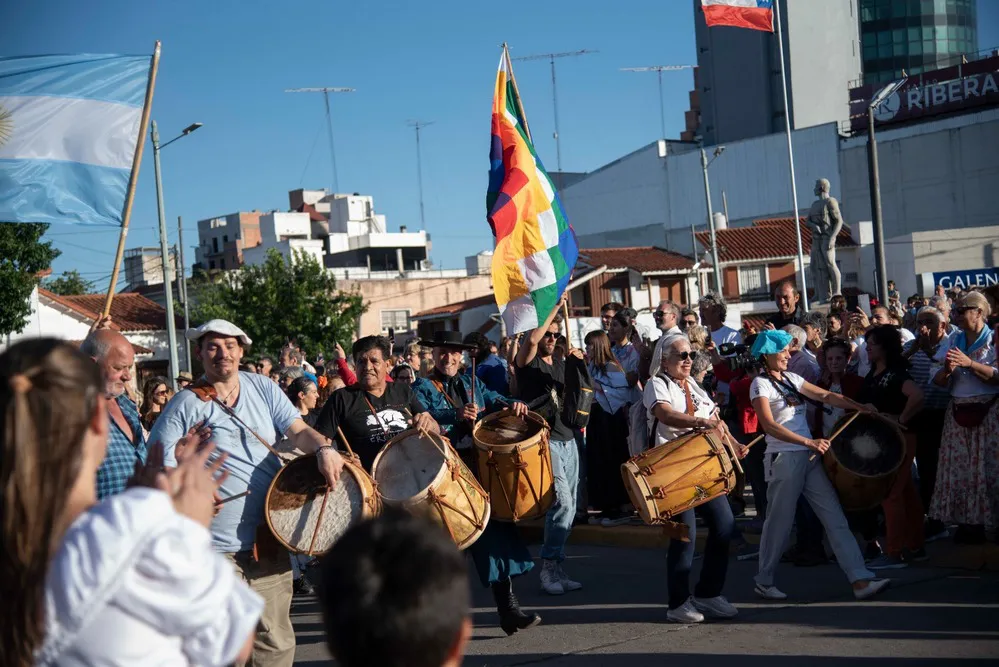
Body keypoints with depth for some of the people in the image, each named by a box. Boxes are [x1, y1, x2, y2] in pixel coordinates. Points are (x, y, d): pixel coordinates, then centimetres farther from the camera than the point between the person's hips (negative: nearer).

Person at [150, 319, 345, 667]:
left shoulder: (263, 389, 8)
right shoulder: (186, 405, -4)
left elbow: (297, 430, 0)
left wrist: (323, 448, -21)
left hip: (269, 541, 4)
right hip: (215, 550, -4)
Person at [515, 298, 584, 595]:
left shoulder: (560, 362, 16)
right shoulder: (527, 360, -3)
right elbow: (532, 339, -25)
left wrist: (578, 364, 2)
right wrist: (555, 308, -17)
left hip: (568, 440, 7)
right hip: (544, 441, -7)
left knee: (569, 508, 7)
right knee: (562, 501, -19)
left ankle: (557, 568, 15)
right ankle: (550, 566, -11)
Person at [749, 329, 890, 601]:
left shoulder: (791, 379, 14)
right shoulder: (760, 384, -7)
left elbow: (825, 396, 12)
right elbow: (769, 426, -17)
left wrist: (860, 407, -1)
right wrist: (808, 441, -24)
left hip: (809, 458, 7)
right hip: (784, 459, -7)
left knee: (835, 518, -1)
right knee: (779, 522, 2)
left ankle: (860, 580, -4)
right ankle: (764, 581, 19)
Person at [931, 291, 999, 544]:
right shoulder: (953, 341, 10)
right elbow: (938, 381, 9)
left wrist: (969, 364, -19)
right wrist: (947, 370, -12)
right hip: (958, 413, 5)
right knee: (960, 468, 3)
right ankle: (969, 524, 9)